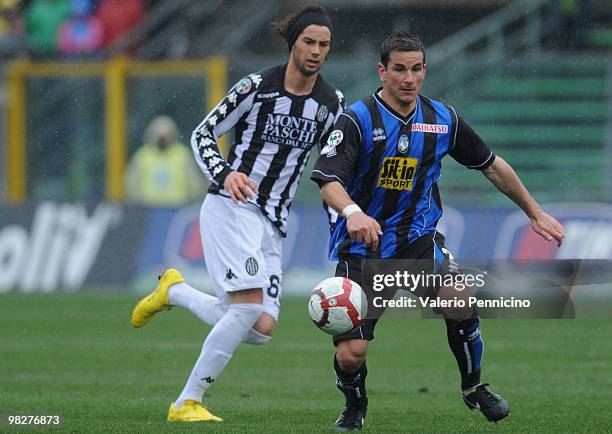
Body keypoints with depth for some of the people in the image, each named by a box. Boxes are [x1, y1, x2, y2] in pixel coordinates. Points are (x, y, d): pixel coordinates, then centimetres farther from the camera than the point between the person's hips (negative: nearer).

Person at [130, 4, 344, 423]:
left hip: (272, 222, 6)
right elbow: (203, 135, -2)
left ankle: (175, 291, 18)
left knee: (262, 330, -7)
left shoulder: (332, 102, 6)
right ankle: (188, 403, -12)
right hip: (230, 206, -6)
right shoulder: (257, 86, -7)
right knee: (250, 306, -23)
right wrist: (225, 174, -19)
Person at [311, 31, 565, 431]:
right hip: (361, 246, -2)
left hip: (418, 237, 2)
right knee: (351, 354, -13)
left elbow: (492, 166, 16)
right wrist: (353, 212, -45)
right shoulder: (358, 119, -12)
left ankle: (473, 386, 1)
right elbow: (327, 178, -25)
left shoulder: (443, 119, 2)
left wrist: (535, 213, 18)